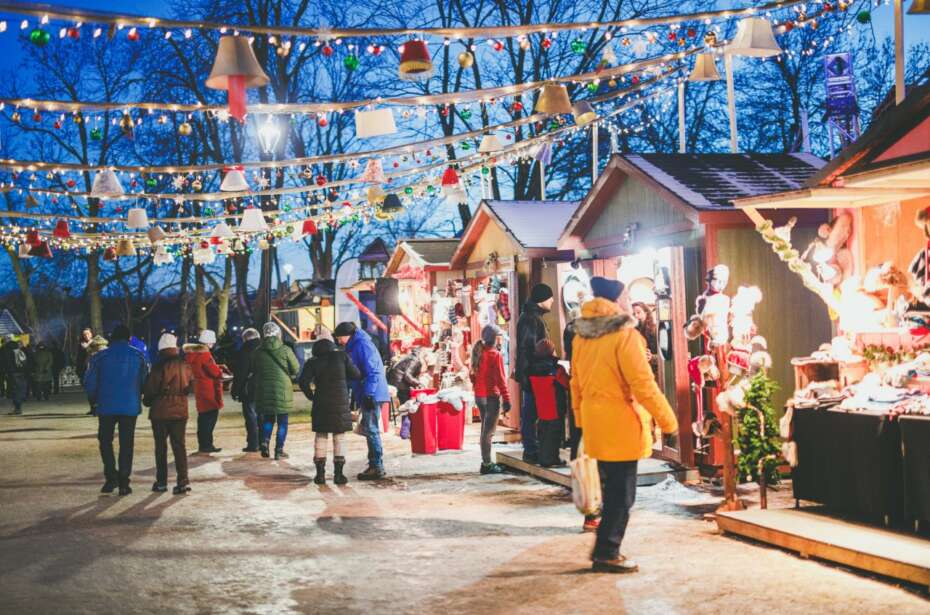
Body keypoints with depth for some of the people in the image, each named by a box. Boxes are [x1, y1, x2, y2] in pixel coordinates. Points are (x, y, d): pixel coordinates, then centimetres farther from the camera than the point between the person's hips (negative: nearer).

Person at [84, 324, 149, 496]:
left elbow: (89, 382, -2)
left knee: (105, 440, 13)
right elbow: (145, 380, 4)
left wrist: (94, 399, 15)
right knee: (126, 443, 6)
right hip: (130, 407, 1)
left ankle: (111, 476, -1)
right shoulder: (138, 356, 1)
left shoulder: (100, 356, -3)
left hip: (106, 406, -1)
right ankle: (124, 482, 4)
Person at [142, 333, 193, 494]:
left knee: (161, 446, 7)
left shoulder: (159, 367, -14)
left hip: (160, 412, -4)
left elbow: (150, 389, -10)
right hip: (180, 410, 4)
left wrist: (147, 401, 10)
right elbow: (191, 386, 9)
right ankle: (183, 480, -4)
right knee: (179, 445, 7)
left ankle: (161, 482, 10)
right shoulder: (185, 365, 1)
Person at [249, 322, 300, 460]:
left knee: (268, 418, 18)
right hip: (282, 389, -3)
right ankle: (279, 450, 3)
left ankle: (265, 442, -2)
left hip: (263, 390, 3)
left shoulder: (258, 352, 1)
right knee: (282, 421, 5)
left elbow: (252, 371, 9)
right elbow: (296, 369, -4)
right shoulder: (285, 350, -8)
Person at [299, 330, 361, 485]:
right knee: (339, 437, 5)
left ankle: (320, 473, 6)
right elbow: (356, 375, 0)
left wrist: (310, 395, 6)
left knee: (320, 437, 8)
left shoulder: (312, 362, 1)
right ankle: (338, 474, 3)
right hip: (341, 403, -1)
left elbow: (303, 381, -8)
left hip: (321, 404, 1)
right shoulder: (341, 356, -1)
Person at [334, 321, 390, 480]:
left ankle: (377, 467, -6)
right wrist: (355, 396, 25)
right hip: (366, 395, 10)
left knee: (371, 430, -9)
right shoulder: (355, 346, 19)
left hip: (371, 395, -10)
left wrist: (368, 394, -21)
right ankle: (374, 465, 20)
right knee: (370, 429, 13)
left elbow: (372, 372, -19)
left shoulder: (362, 345, -13)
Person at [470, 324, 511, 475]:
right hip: (491, 396, -8)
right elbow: (500, 379, -15)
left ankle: (486, 462, 18)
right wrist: (507, 399, -12)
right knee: (489, 431, -5)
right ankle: (487, 464, -4)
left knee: (485, 429, 14)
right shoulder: (495, 355, -13)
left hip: (479, 395, 8)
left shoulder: (478, 353, 9)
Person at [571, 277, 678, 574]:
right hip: (620, 421, -8)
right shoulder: (624, 335, -15)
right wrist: (668, 421, -9)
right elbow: (642, 384, -17)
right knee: (622, 491, 2)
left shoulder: (582, 335, 8)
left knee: (611, 487, 19)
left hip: (594, 419, 8)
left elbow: (576, 382, 13)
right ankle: (607, 554, 5)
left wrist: (581, 418, 21)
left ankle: (604, 548, 25)